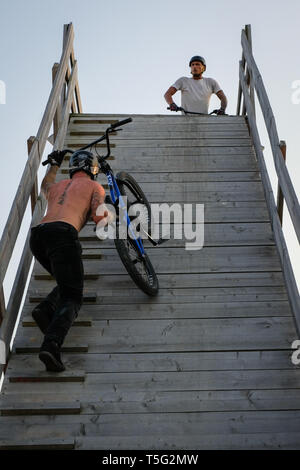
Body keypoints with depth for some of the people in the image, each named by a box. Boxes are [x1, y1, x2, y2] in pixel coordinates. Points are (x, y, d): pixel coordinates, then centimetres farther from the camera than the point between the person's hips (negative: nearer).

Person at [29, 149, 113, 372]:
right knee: (72, 297, -8)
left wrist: (54, 165, 75)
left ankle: (46, 308, -5)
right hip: (62, 234, -6)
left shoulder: (58, 186, 33)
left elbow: (46, 185, 59)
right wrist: (111, 215, 26)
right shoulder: (94, 186, 17)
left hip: (37, 235, 6)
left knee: (67, 283, 24)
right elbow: (100, 219, 4)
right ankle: (52, 344, -32)